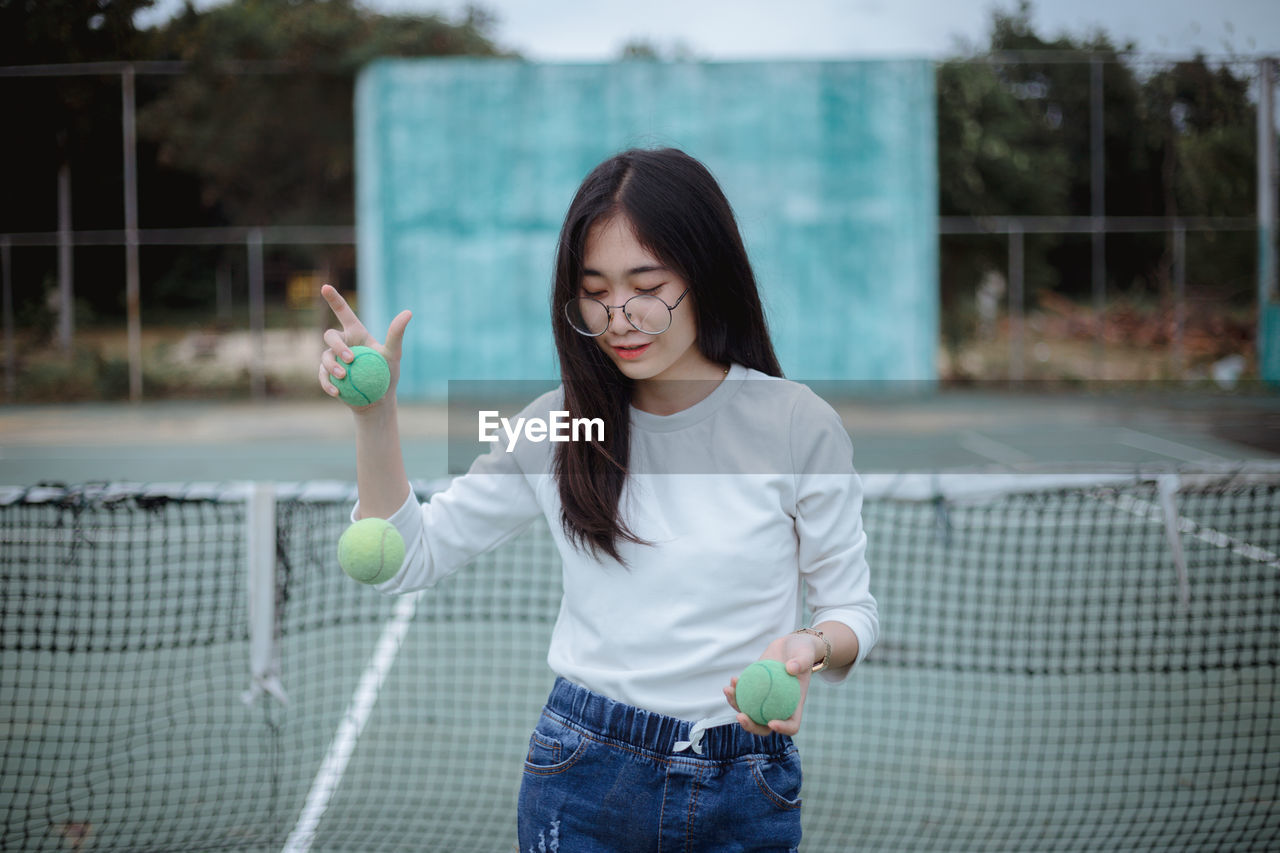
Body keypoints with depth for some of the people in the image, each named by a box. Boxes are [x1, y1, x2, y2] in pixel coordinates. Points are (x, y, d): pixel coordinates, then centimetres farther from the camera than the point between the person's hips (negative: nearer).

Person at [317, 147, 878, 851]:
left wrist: (812, 649, -24)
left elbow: (852, 612, -1)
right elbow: (407, 562, 3)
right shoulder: (557, 425, -1)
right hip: (580, 783, 2)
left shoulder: (797, 424, -9)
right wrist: (375, 411, -10)